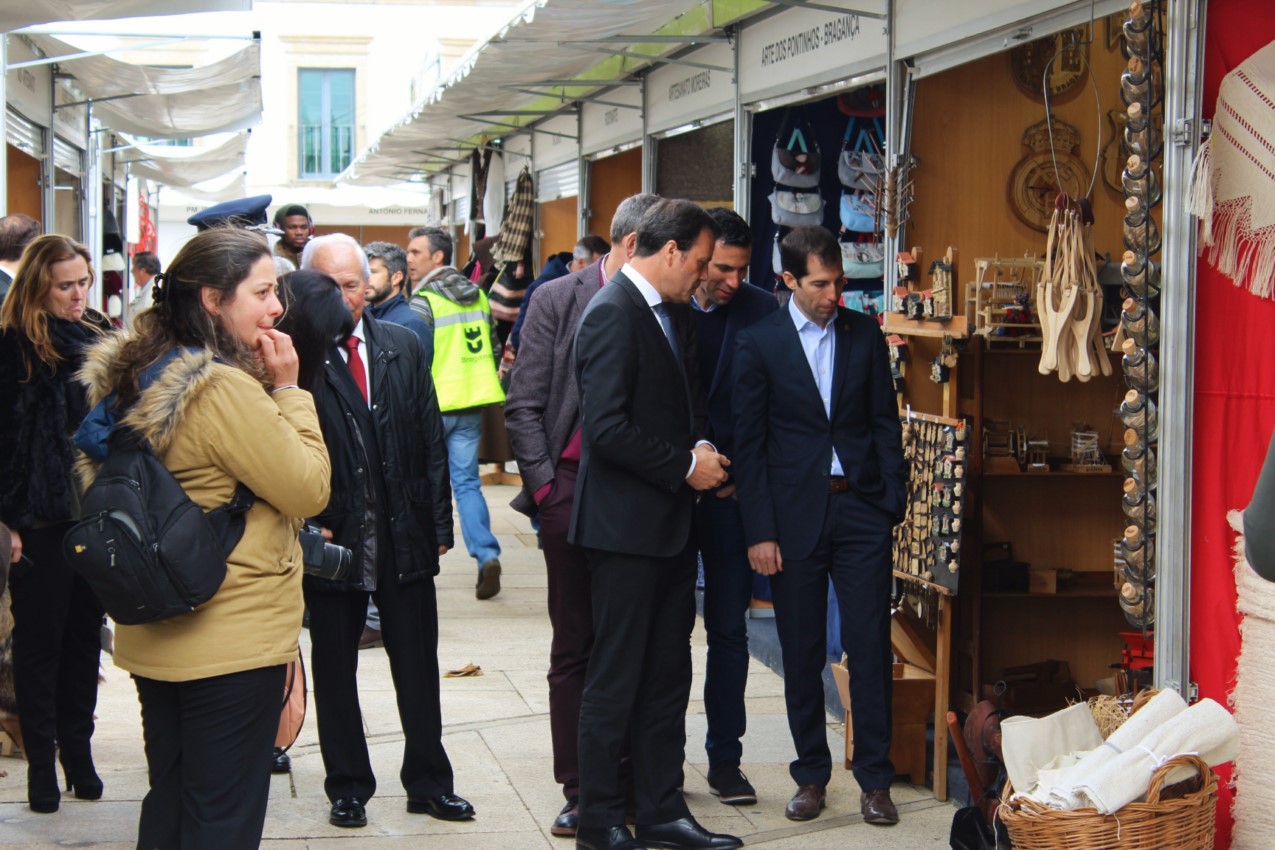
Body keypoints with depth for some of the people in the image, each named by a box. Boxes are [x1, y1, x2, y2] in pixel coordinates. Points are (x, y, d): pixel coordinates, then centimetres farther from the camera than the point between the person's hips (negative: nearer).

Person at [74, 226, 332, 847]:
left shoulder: (131, 375, 5)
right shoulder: (227, 390, -23)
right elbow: (310, 490, -15)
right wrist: (287, 389, -9)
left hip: (155, 638, 9)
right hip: (234, 644, -9)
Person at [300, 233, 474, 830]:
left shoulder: (404, 347, 6)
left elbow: (431, 439, 8)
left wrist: (439, 522, 4)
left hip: (405, 535, 3)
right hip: (331, 538, -3)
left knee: (418, 668, 11)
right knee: (334, 671, 11)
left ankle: (428, 782, 23)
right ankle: (347, 787, 25)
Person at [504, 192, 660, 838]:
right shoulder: (560, 299, 1)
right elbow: (524, 406, -1)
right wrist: (545, 486, -8)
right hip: (573, 488, -2)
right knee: (574, 649, 5)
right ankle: (578, 791, 13)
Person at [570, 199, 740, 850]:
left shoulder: (668, 313, 15)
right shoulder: (612, 313, -15)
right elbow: (607, 427, -24)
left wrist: (701, 450, 4)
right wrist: (686, 466, -16)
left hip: (668, 526, 9)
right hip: (627, 526, -9)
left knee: (666, 679, 14)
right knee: (615, 682, 1)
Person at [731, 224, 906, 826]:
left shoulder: (865, 334, 6)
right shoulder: (760, 342, -1)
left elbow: (885, 422, 9)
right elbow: (748, 443, -1)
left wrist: (893, 502, 0)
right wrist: (758, 532, -6)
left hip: (860, 508, 1)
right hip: (793, 516, -1)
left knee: (870, 647, 0)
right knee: (801, 653, 6)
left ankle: (874, 777, 10)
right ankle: (811, 774, 18)